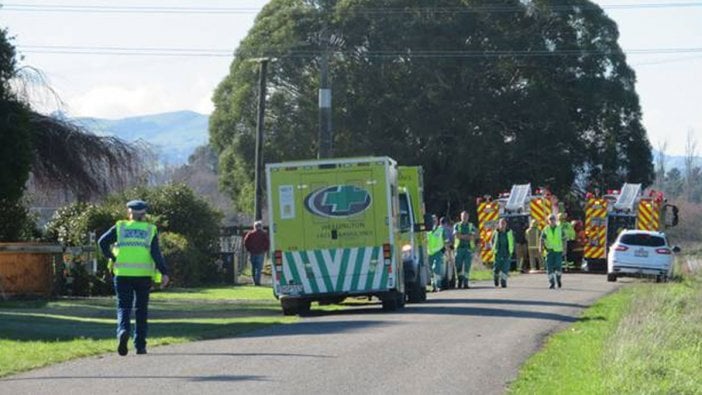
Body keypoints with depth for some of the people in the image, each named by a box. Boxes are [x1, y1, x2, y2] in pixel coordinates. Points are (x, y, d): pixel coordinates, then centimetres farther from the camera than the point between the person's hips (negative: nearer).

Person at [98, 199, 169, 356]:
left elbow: (103, 242, -4)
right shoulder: (150, 230, 7)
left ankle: (123, 331, -27)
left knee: (123, 307, 2)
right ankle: (140, 345, 11)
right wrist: (164, 273, -7)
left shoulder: (120, 227, 8)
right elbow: (156, 253, -5)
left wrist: (111, 258, 4)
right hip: (143, 274, 0)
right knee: (141, 309, 10)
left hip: (123, 274, 0)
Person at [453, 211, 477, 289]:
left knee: (467, 267, -8)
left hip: (469, 248, 0)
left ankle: (465, 283, -8)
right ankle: (460, 280, 20)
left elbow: (472, 237, -2)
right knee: (458, 266, 0)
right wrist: (467, 236, -7)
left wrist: (462, 236, -8)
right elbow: (457, 235, -7)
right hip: (459, 248, 0)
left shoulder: (471, 226, 11)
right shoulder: (456, 226, 10)